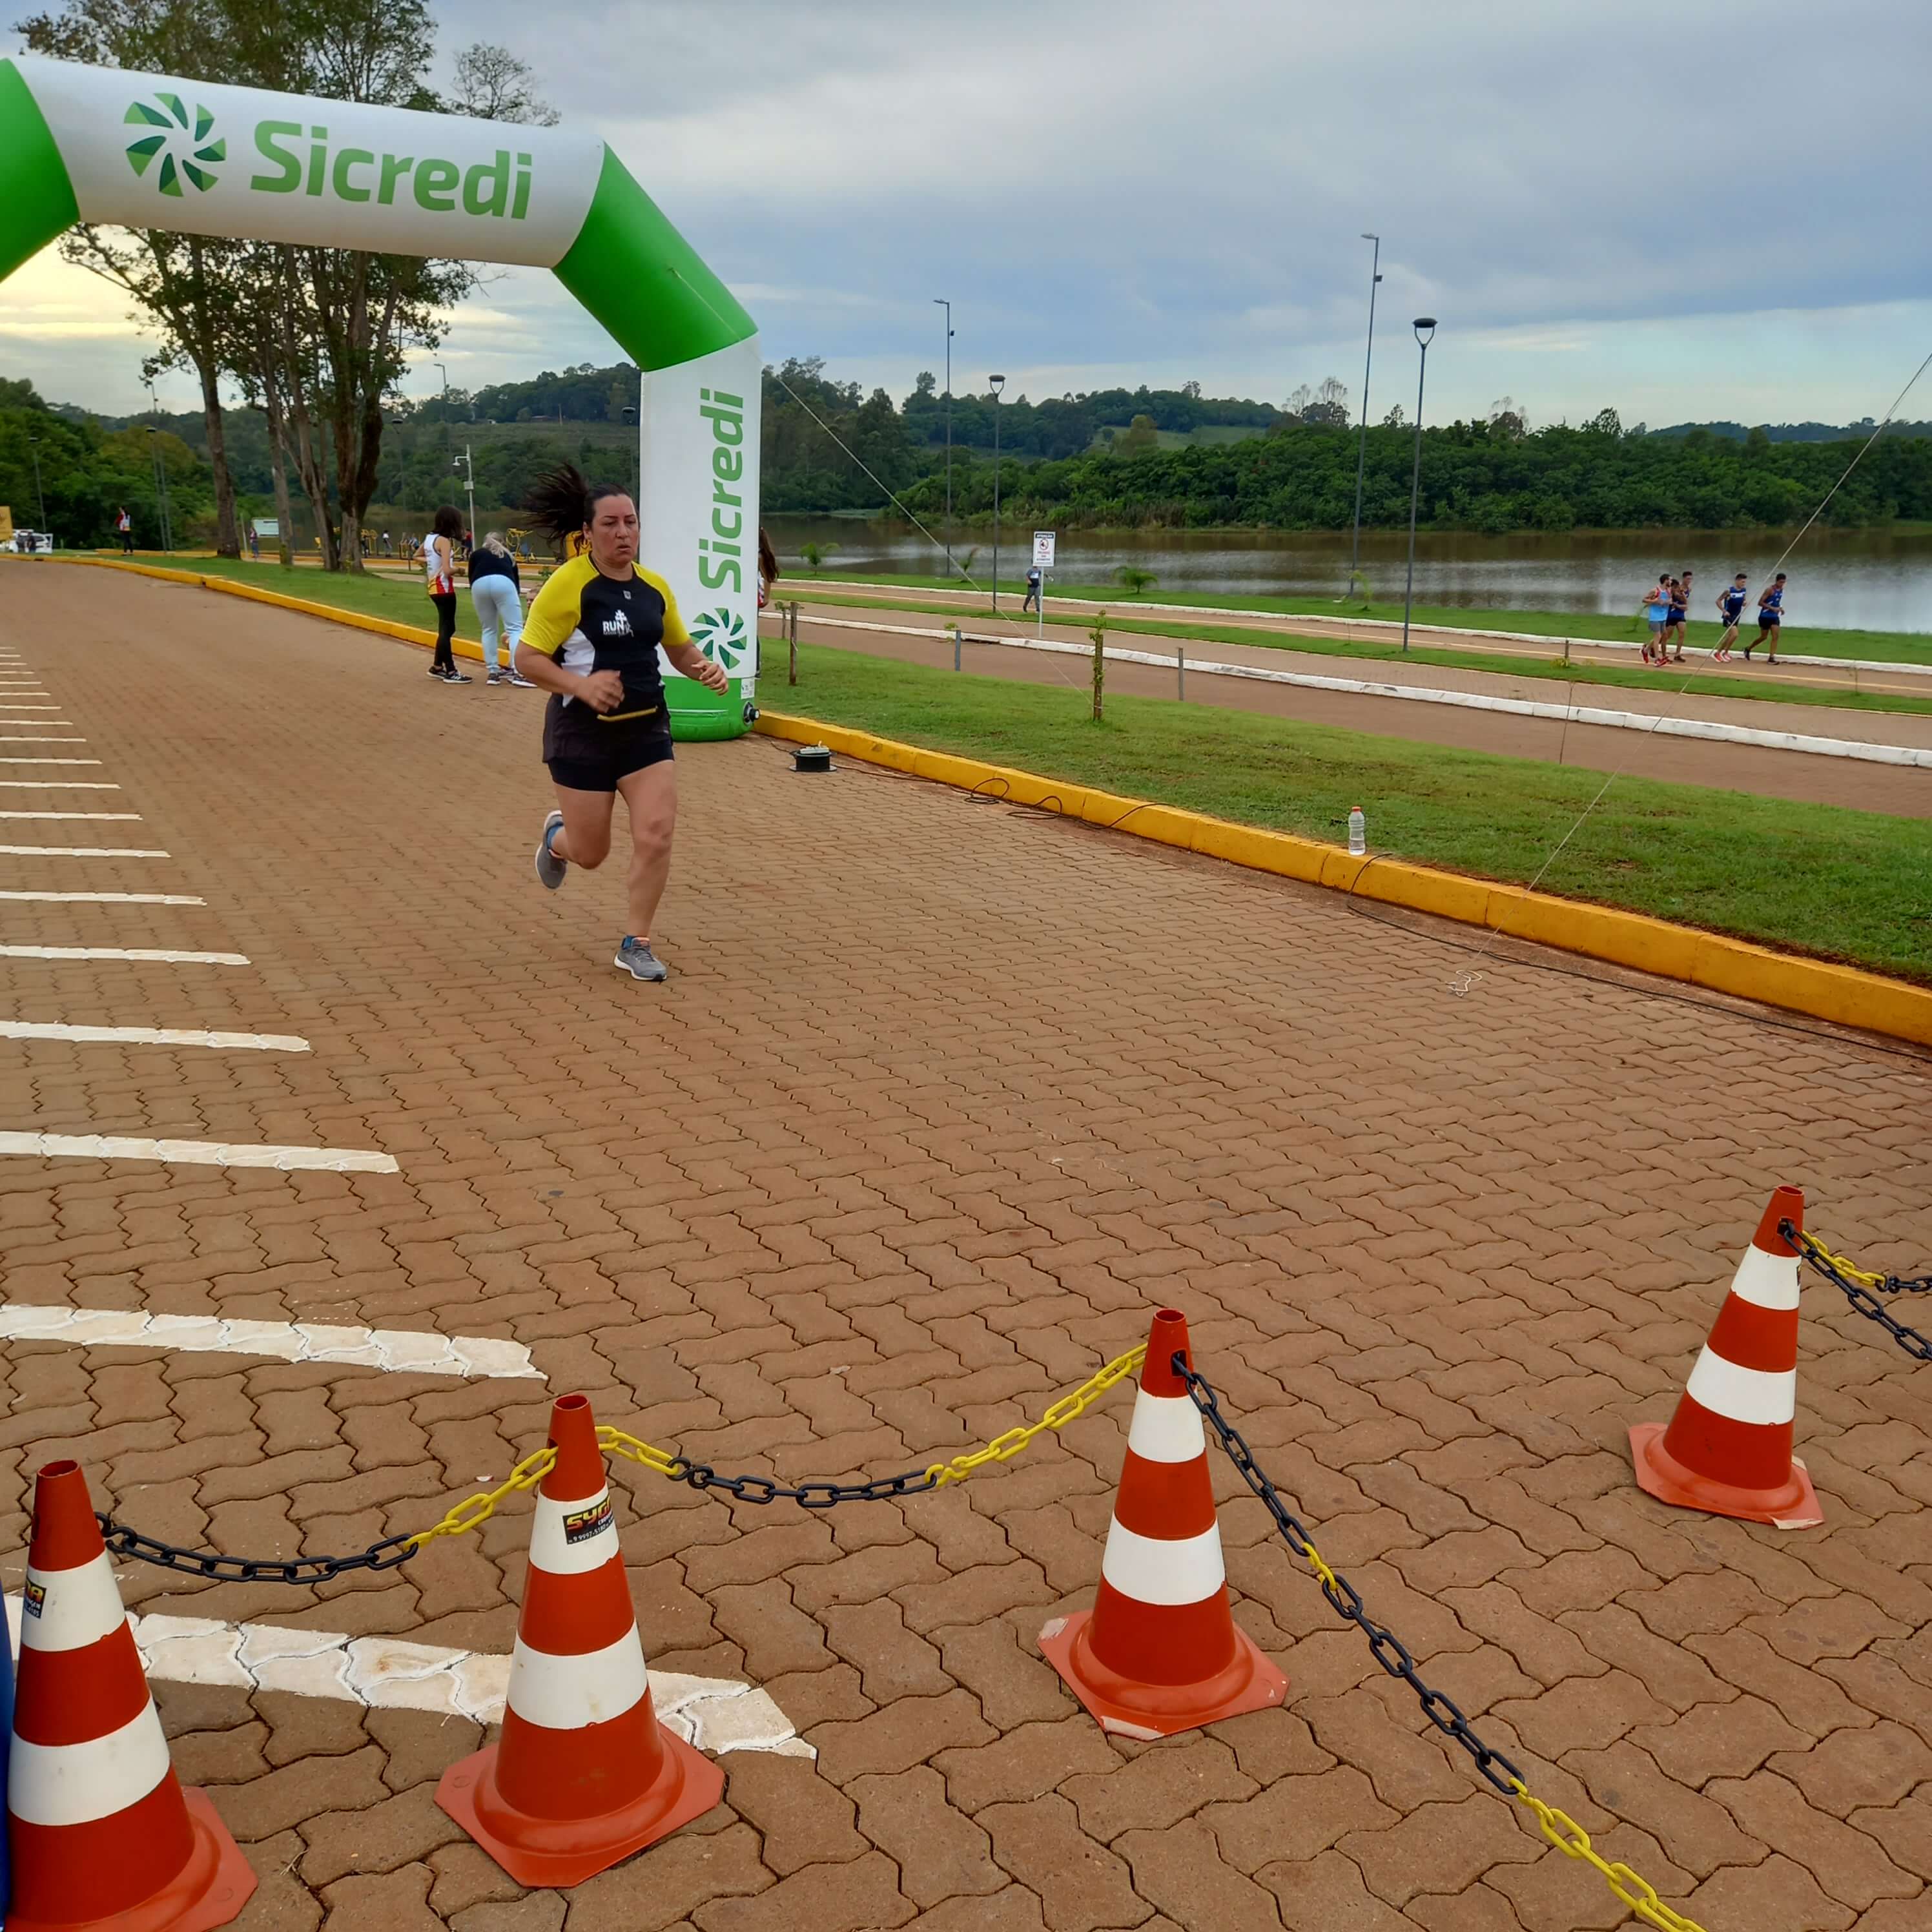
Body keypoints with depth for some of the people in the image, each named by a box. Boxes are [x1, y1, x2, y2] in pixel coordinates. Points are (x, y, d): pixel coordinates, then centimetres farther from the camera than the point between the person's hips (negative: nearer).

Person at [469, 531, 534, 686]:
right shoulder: (508, 556, 35)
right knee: (515, 628, -3)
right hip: (503, 582, -1)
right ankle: (519, 672, -17)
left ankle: (492, 673, 15)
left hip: (480, 584, 1)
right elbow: (516, 581, 36)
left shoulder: (476, 554, 32)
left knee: (489, 630, 16)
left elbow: (471, 579, 24)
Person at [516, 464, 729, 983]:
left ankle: (636, 946, 5)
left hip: (645, 727, 4)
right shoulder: (567, 585, -13)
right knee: (590, 854, 6)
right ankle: (557, 837, 45)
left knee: (657, 833, -11)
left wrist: (706, 668, -4)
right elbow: (527, 659, -12)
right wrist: (581, 685, -28)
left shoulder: (654, 586, 4)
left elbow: (681, 648, 19)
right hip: (582, 731, -4)